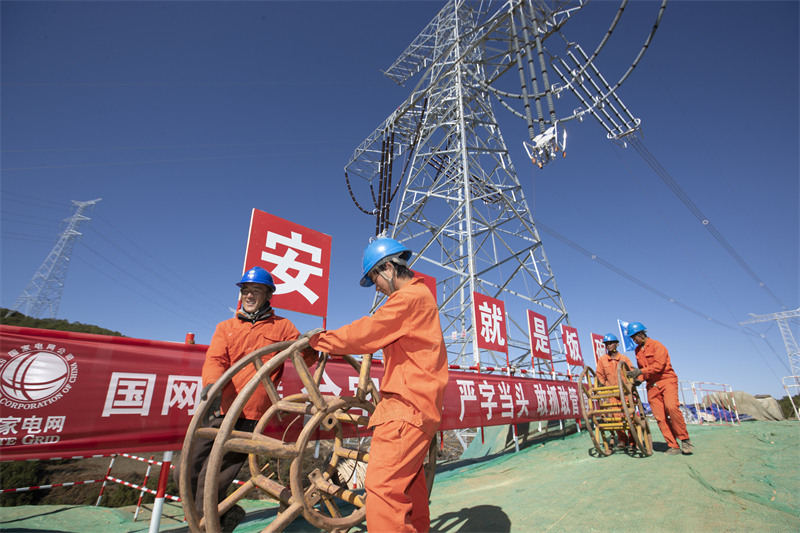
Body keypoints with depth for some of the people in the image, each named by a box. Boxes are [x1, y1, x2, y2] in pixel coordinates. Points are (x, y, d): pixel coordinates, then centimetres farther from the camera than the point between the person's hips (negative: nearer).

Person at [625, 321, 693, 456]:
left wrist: (641, 371, -24)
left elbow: (659, 365, -19)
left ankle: (685, 440, -9)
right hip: (652, 385, 6)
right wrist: (639, 379, 4)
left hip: (666, 380, -6)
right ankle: (673, 446, 1)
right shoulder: (638, 350, 14)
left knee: (671, 407, -25)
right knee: (660, 417, -3)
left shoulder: (656, 345, -7)